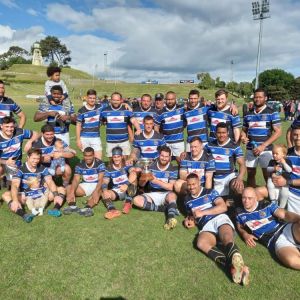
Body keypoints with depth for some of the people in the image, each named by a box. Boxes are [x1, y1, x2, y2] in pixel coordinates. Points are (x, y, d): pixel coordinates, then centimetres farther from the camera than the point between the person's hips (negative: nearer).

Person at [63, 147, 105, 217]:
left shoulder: (100, 164, -13)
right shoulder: (79, 165, -5)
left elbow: (100, 179, -23)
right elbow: (76, 180, -15)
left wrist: (96, 191, -41)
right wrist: (72, 192, -34)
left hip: (96, 185, -4)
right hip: (85, 185, 4)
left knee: (99, 191, -37)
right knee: (69, 188, -16)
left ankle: (87, 208, -60)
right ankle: (72, 206, -41)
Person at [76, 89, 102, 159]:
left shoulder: (99, 107, 1)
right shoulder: (82, 110, -5)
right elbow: (78, 125, -1)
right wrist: (78, 139, -5)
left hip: (96, 137, 1)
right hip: (84, 138, -1)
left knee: (98, 158, -5)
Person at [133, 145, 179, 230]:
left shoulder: (173, 170, -2)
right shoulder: (151, 167, 3)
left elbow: (170, 187, -12)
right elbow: (141, 184, 2)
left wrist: (156, 180, -23)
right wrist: (145, 178, -22)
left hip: (165, 194, -2)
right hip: (152, 195, 3)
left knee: (172, 195, -36)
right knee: (136, 200, -25)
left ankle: (171, 218, -59)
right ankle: (166, 208, -24)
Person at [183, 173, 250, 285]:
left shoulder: (210, 192, 12)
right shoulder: (187, 200, 25)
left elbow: (223, 207, 0)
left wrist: (203, 212, -6)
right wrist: (189, 220, 11)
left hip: (219, 218, -1)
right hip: (206, 226, 2)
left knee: (227, 238, -37)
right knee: (201, 243, -35)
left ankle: (237, 263, -69)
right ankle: (236, 267, -56)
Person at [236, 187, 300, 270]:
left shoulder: (267, 205, 8)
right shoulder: (240, 213, 12)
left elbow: (284, 214, -2)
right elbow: (240, 227, 27)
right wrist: (245, 235, 4)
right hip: (274, 241, 0)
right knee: (292, 261, -35)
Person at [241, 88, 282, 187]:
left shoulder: (272, 113, -3)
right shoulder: (248, 114, 11)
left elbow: (278, 132, -8)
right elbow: (244, 130, 18)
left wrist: (263, 145, -16)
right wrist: (243, 137, -7)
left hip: (266, 150, -4)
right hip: (250, 150, 4)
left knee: (268, 175, 1)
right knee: (250, 174, 11)